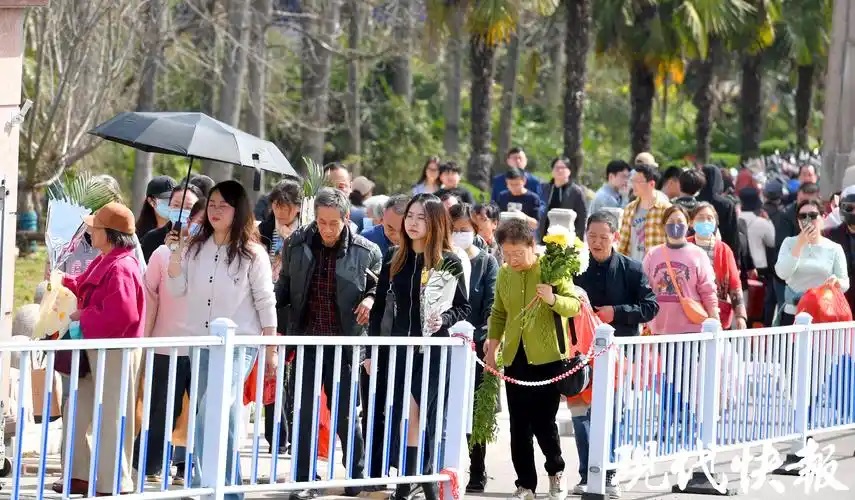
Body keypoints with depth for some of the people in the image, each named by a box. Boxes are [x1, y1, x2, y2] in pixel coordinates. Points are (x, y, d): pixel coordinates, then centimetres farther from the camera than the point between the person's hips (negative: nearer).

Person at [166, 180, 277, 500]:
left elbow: (265, 303, -3)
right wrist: (175, 255, -10)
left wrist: (271, 350, -3)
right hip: (200, 344, 5)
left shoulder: (252, 253, -5)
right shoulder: (195, 247, 7)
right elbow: (176, 290, 6)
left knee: (211, 415, -20)